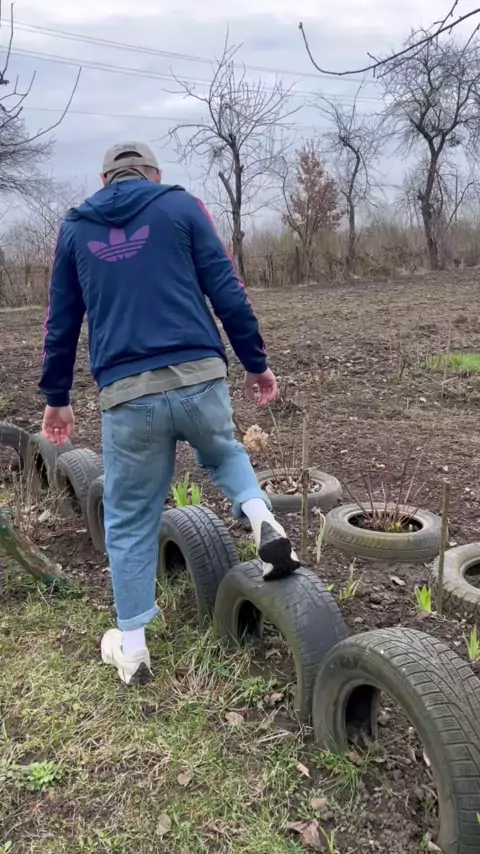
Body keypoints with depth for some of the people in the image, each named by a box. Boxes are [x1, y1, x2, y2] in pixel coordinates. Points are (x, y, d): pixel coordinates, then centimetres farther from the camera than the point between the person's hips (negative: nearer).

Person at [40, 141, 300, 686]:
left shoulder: (74, 228, 16)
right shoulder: (180, 206, 8)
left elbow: (61, 323, 17)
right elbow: (227, 292, 1)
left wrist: (55, 397, 26)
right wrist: (256, 363, 7)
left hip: (126, 395, 1)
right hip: (199, 378, 0)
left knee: (129, 522, 14)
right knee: (223, 453, 31)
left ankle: (131, 646, 23)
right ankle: (263, 521, 3)